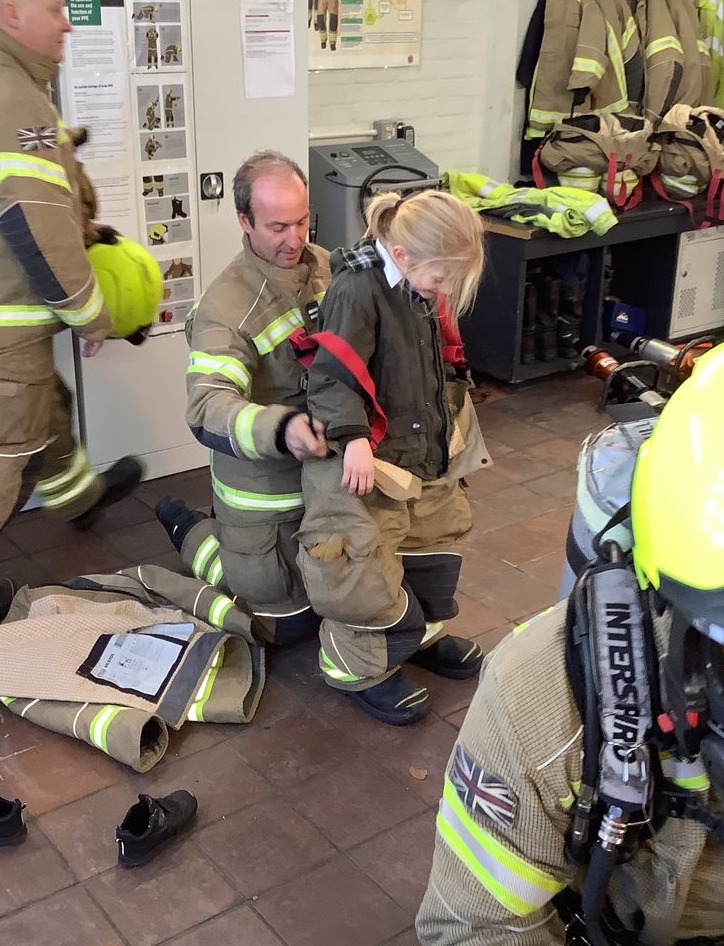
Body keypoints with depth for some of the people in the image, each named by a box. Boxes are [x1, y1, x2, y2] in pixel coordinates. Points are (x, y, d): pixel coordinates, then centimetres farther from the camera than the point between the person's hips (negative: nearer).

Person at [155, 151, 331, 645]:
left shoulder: (326, 265, -3)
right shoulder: (226, 306, -25)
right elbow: (209, 406, -37)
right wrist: (280, 428, -55)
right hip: (267, 490, -6)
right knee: (283, 620, 9)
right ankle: (191, 531, 29)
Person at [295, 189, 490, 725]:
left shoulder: (421, 293, 7)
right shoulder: (358, 290, -20)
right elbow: (333, 376, -26)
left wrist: (452, 421, 28)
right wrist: (353, 437, -37)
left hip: (424, 455, 9)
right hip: (368, 463, -9)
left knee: (438, 542, 22)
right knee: (371, 575, -3)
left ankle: (423, 635, 46)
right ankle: (361, 669, 21)